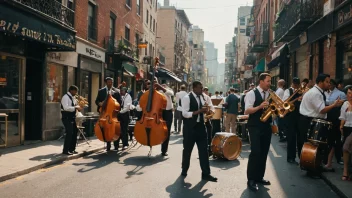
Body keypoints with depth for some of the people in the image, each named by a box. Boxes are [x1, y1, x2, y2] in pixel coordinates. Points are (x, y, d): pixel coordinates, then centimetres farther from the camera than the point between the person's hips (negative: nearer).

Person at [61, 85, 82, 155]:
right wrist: (76, 107, -25)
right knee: (69, 133, -11)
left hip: (72, 118, 10)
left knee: (74, 132, 12)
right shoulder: (65, 97, -14)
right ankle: (65, 150, -3)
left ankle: (72, 149, 22)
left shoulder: (72, 97, 14)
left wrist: (78, 106, 3)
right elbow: (66, 107, -27)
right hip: (67, 118, -10)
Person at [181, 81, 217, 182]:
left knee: (203, 150, 3)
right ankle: (184, 170, 28)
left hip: (200, 126, 6)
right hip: (190, 127, -6)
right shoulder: (187, 98, -12)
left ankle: (206, 173, 9)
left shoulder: (201, 97, 11)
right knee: (187, 150, 8)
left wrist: (205, 111, -1)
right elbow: (185, 113, -19)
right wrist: (199, 111, -24)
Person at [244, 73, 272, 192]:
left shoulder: (270, 94, 11)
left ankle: (259, 177, 23)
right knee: (255, 152, -11)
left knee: (264, 153, 11)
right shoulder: (252, 94, -8)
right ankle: (251, 180, -1)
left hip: (267, 127, 7)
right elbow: (246, 111, -15)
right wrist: (259, 106, -28)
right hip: (255, 127, -6)